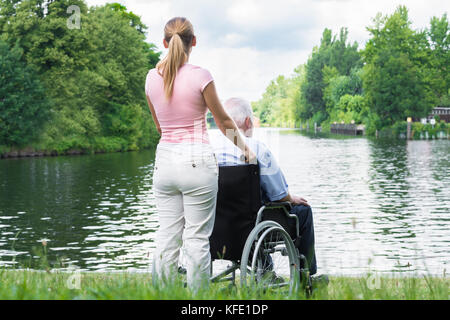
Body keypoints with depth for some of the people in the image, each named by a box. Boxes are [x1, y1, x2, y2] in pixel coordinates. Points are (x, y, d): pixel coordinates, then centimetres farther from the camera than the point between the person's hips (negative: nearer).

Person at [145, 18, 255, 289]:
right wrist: (245, 148, 17)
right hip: (197, 160, -4)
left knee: (166, 236, 9)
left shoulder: (152, 78, 4)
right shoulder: (200, 76, -10)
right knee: (197, 238, 1)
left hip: (164, 159, 5)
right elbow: (224, 121, 1)